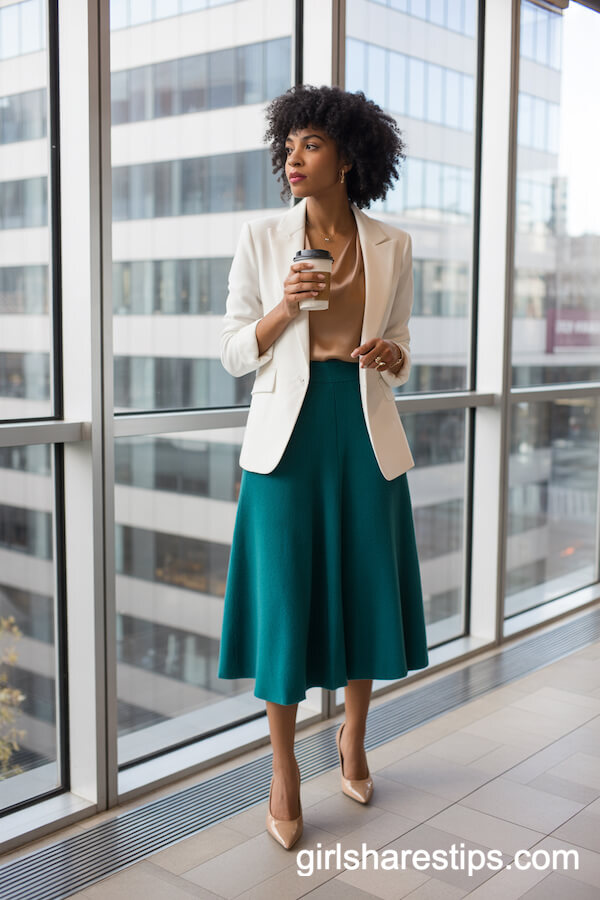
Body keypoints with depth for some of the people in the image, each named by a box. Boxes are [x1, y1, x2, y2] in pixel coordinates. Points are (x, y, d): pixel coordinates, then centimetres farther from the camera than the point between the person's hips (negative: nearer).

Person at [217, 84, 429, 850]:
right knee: (284, 597, 0)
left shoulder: (391, 246, 5)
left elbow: (399, 353, 12)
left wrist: (389, 356, -12)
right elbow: (234, 354, 0)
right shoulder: (261, 238, 1)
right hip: (288, 435, -1)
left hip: (367, 436, 2)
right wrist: (285, 307, -17)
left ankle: (353, 737, 37)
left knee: (363, 591, 9)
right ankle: (284, 773, 20)